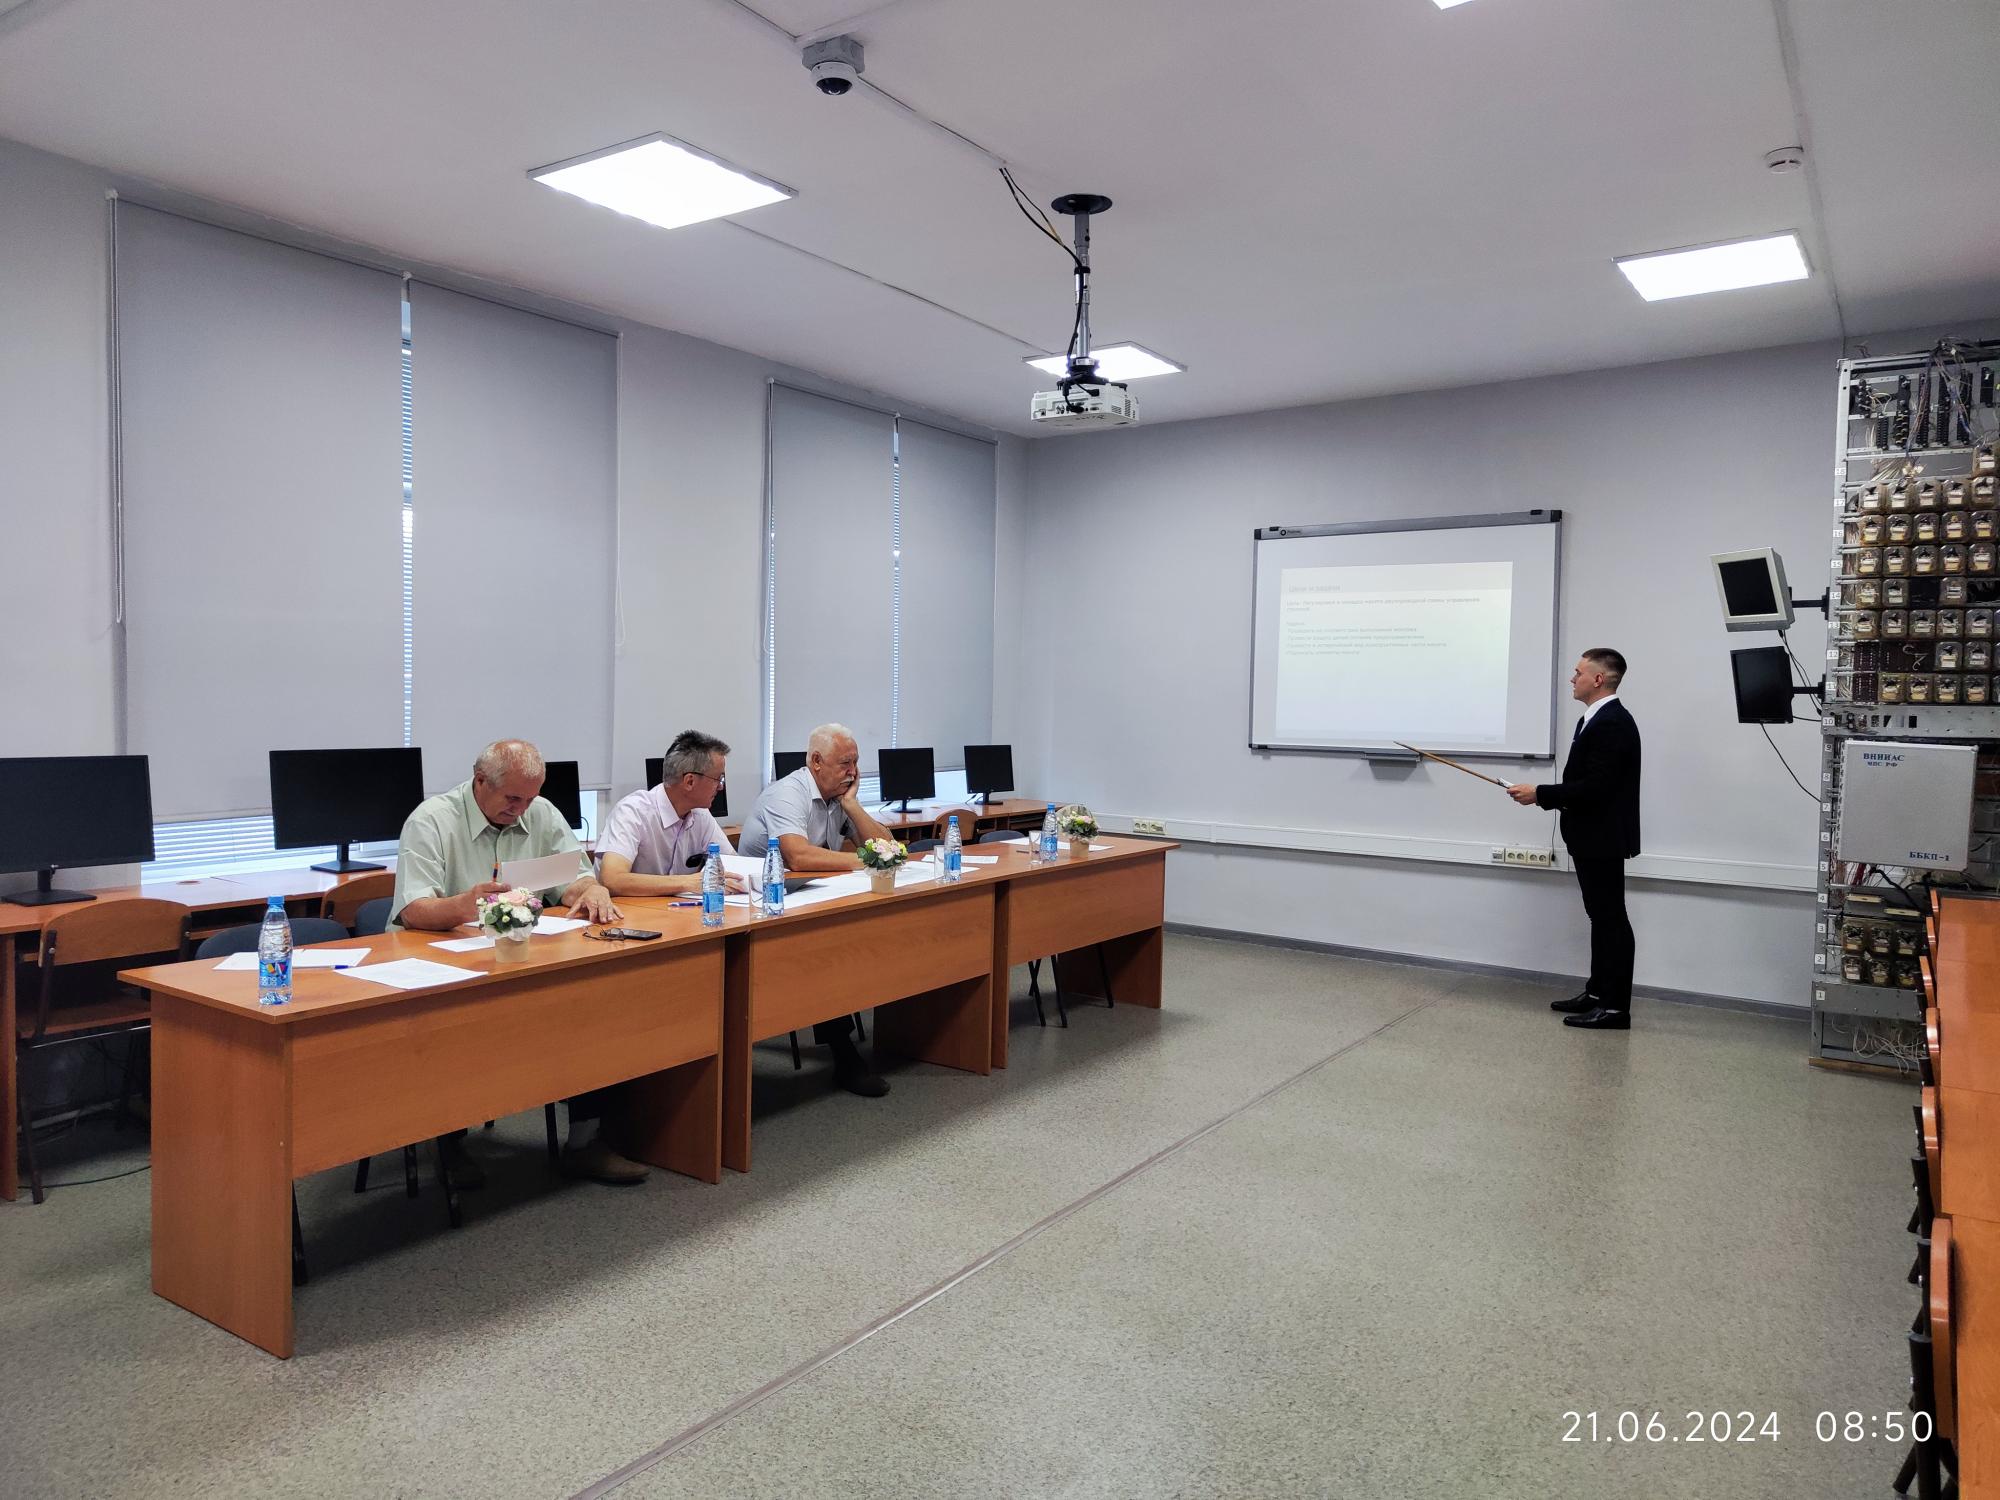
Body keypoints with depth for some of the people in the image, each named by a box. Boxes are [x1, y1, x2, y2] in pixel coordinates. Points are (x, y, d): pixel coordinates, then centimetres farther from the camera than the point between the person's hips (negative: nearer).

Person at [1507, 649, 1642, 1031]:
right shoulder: (1598, 720, 14)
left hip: (1603, 838, -10)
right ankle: (1598, 992, 25)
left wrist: (1541, 794, -19)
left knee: (1611, 919, -4)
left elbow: (1596, 785, -25)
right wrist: (1553, 798, 3)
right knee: (1601, 917, 16)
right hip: (1592, 837, 10)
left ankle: (1615, 1007, 1)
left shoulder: (1612, 723, -19)